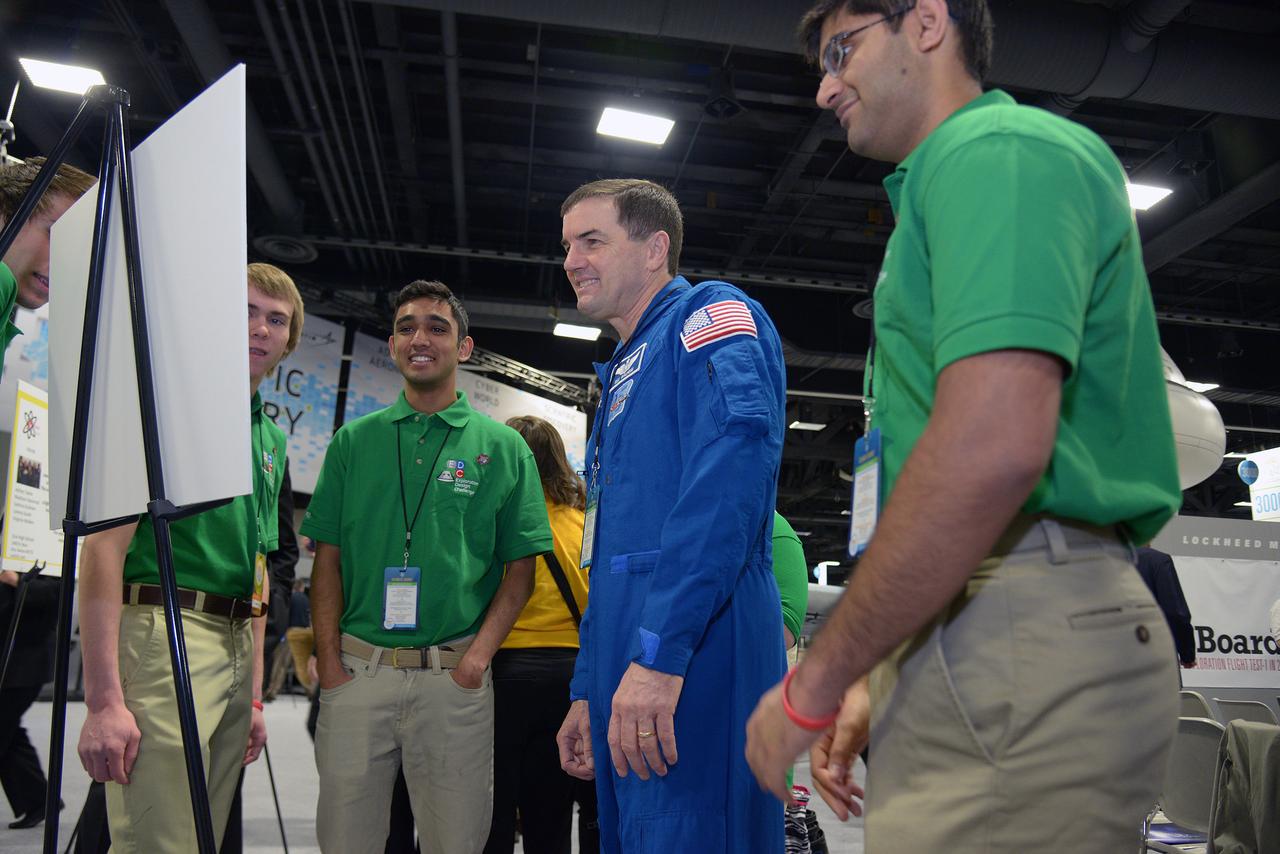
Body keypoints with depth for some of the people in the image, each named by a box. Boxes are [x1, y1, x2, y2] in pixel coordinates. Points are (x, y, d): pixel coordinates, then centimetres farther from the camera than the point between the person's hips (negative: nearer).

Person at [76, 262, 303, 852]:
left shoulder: (271, 438, 17)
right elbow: (104, 544, -14)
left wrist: (254, 694, 18)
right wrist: (104, 700, -20)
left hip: (235, 645, 8)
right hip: (164, 632, -8)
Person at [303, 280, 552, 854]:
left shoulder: (502, 447, 3)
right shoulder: (354, 440, 8)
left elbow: (520, 568, 2)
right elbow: (328, 559, 7)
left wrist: (478, 656, -10)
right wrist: (329, 661, -3)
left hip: (453, 674, -1)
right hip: (357, 670, 2)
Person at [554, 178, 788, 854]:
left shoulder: (711, 314, -2)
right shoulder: (624, 373, 25)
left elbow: (734, 463, -21)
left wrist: (659, 650, -27)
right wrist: (587, 692, 22)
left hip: (694, 658, -9)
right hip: (628, 682, 9)